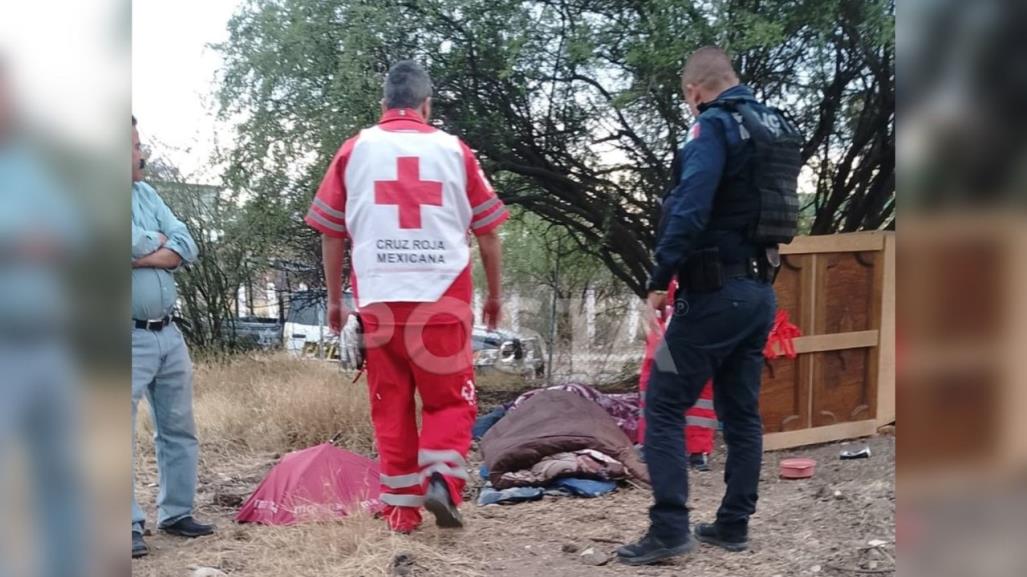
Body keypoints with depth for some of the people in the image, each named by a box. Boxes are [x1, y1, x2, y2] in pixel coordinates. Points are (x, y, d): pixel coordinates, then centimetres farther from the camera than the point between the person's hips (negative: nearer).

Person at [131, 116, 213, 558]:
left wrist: (144, 257, -12)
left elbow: (188, 247, 3)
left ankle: (176, 513, 24)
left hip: (169, 334, 8)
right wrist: (160, 240, -5)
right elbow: (136, 245, -25)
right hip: (131, 338, -7)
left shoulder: (146, 192, 12)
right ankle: (130, 526, 4)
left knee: (179, 430, 13)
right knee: (122, 436, -4)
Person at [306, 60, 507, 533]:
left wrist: (334, 299, 16)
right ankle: (442, 479, -9)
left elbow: (331, 232, 8)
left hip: (378, 298, 1)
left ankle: (401, 509, 13)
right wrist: (494, 295, 18)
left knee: (390, 406, 10)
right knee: (451, 399, 11)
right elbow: (488, 231, 7)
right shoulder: (454, 150, 5)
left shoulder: (355, 150, 7)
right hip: (442, 296, -1)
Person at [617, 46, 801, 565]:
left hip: (715, 292, -8)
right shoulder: (778, 128, 14)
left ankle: (670, 529, -4)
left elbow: (689, 208, -23)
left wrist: (660, 280, -17)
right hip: (760, 291, 8)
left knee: (664, 406, -2)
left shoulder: (715, 126, -12)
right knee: (741, 411, 14)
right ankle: (734, 524, 21)